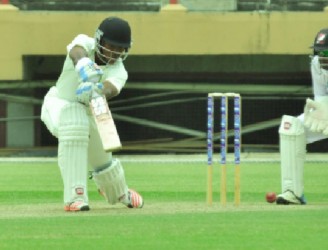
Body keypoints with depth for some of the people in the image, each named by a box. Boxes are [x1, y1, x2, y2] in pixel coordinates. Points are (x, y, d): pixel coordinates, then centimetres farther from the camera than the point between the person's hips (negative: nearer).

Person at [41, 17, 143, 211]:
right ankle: (75, 196, -37)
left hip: (88, 111, 4)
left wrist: (96, 91, -66)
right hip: (59, 103, -4)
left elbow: (110, 90, -42)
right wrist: (84, 64, -70)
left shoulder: (118, 71, -18)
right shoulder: (85, 43, -20)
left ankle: (119, 192, 51)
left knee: (102, 158, 13)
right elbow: (77, 51, -46)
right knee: (74, 126, -36)